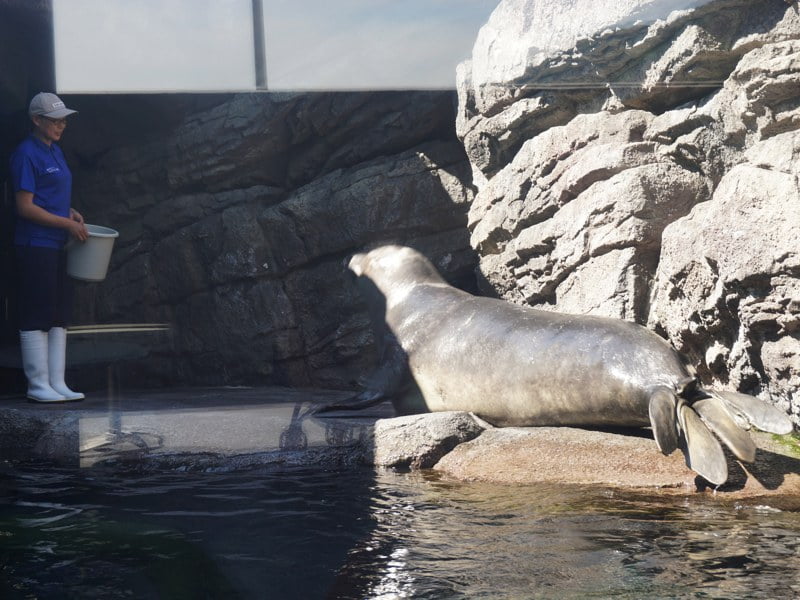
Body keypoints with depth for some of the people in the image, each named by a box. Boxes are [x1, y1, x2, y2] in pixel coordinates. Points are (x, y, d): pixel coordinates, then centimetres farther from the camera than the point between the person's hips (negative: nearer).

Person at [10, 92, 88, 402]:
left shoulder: (55, 152, 15)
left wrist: (71, 212, 7)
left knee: (58, 315, 10)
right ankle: (38, 386, 1)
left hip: (56, 245, 9)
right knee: (36, 317, -4)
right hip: (35, 246, -9)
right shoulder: (27, 154, -12)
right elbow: (25, 207, -17)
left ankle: (57, 383, 14)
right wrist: (67, 223, -16)